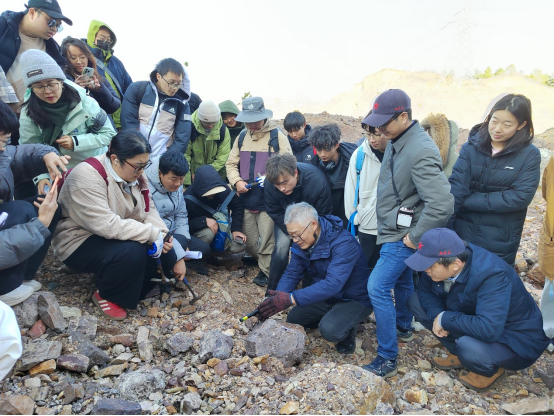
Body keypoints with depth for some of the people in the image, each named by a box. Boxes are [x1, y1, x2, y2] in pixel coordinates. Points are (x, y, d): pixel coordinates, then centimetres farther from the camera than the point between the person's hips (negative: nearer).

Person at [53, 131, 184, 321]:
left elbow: (149, 209, -2)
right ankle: (107, 295, -6)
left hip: (118, 237, 7)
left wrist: (160, 234, -22)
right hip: (80, 243, -7)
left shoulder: (133, 174, -2)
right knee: (132, 251, -33)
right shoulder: (87, 177, -27)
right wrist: (152, 234, -31)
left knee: (165, 248, -12)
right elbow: (107, 225, -35)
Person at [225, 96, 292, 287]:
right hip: (245, 199, 5)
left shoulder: (277, 137, -5)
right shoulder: (242, 137, 12)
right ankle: (259, 259, 40)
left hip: (268, 199, -5)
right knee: (249, 240, 14)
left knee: (266, 240, 0)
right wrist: (237, 181, -6)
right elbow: (231, 163, 13)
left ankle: (266, 271, 18)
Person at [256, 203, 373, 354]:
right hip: (326, 296, 8)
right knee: (292, 319, 1)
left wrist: (291, 299, -49)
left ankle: (348, 328, 3)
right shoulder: (301, 242, -9)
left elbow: (332, 284, -43)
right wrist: (275, 301, -26)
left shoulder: (344, 244, -33)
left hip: (356, 300, -7)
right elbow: (292, 274, -8)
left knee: (330, 330, -31)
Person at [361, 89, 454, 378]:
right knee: (401, 280, 25)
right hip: (393, 229, 9)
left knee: (377, 288, -8)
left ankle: (387, 360, 5)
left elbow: (442, 204, -33)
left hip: (402, 236, -9)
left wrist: (415, 237, -21)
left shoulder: (420, 152, -28)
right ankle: (404, 328, 48)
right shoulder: (396, 141, 1)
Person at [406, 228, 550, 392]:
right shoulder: (441, 262, -17)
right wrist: (437, 315, -24)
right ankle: (459, 353, 9)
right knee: (416, 301, -6)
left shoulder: (491, 274, -36)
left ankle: (491, 370, -1)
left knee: (468, 347, -39)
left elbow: (489, 329, -44)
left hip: (516, 340, -6)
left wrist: (445, 319, -32)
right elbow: (425, 292, -3)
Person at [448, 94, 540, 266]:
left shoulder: (529, 155, -6)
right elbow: (456, 188, -14)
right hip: (462, 234, 1)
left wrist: (468, 201, -17)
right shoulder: (471, 147, -4)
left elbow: (520, 197, -16)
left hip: (500, 243, -1)